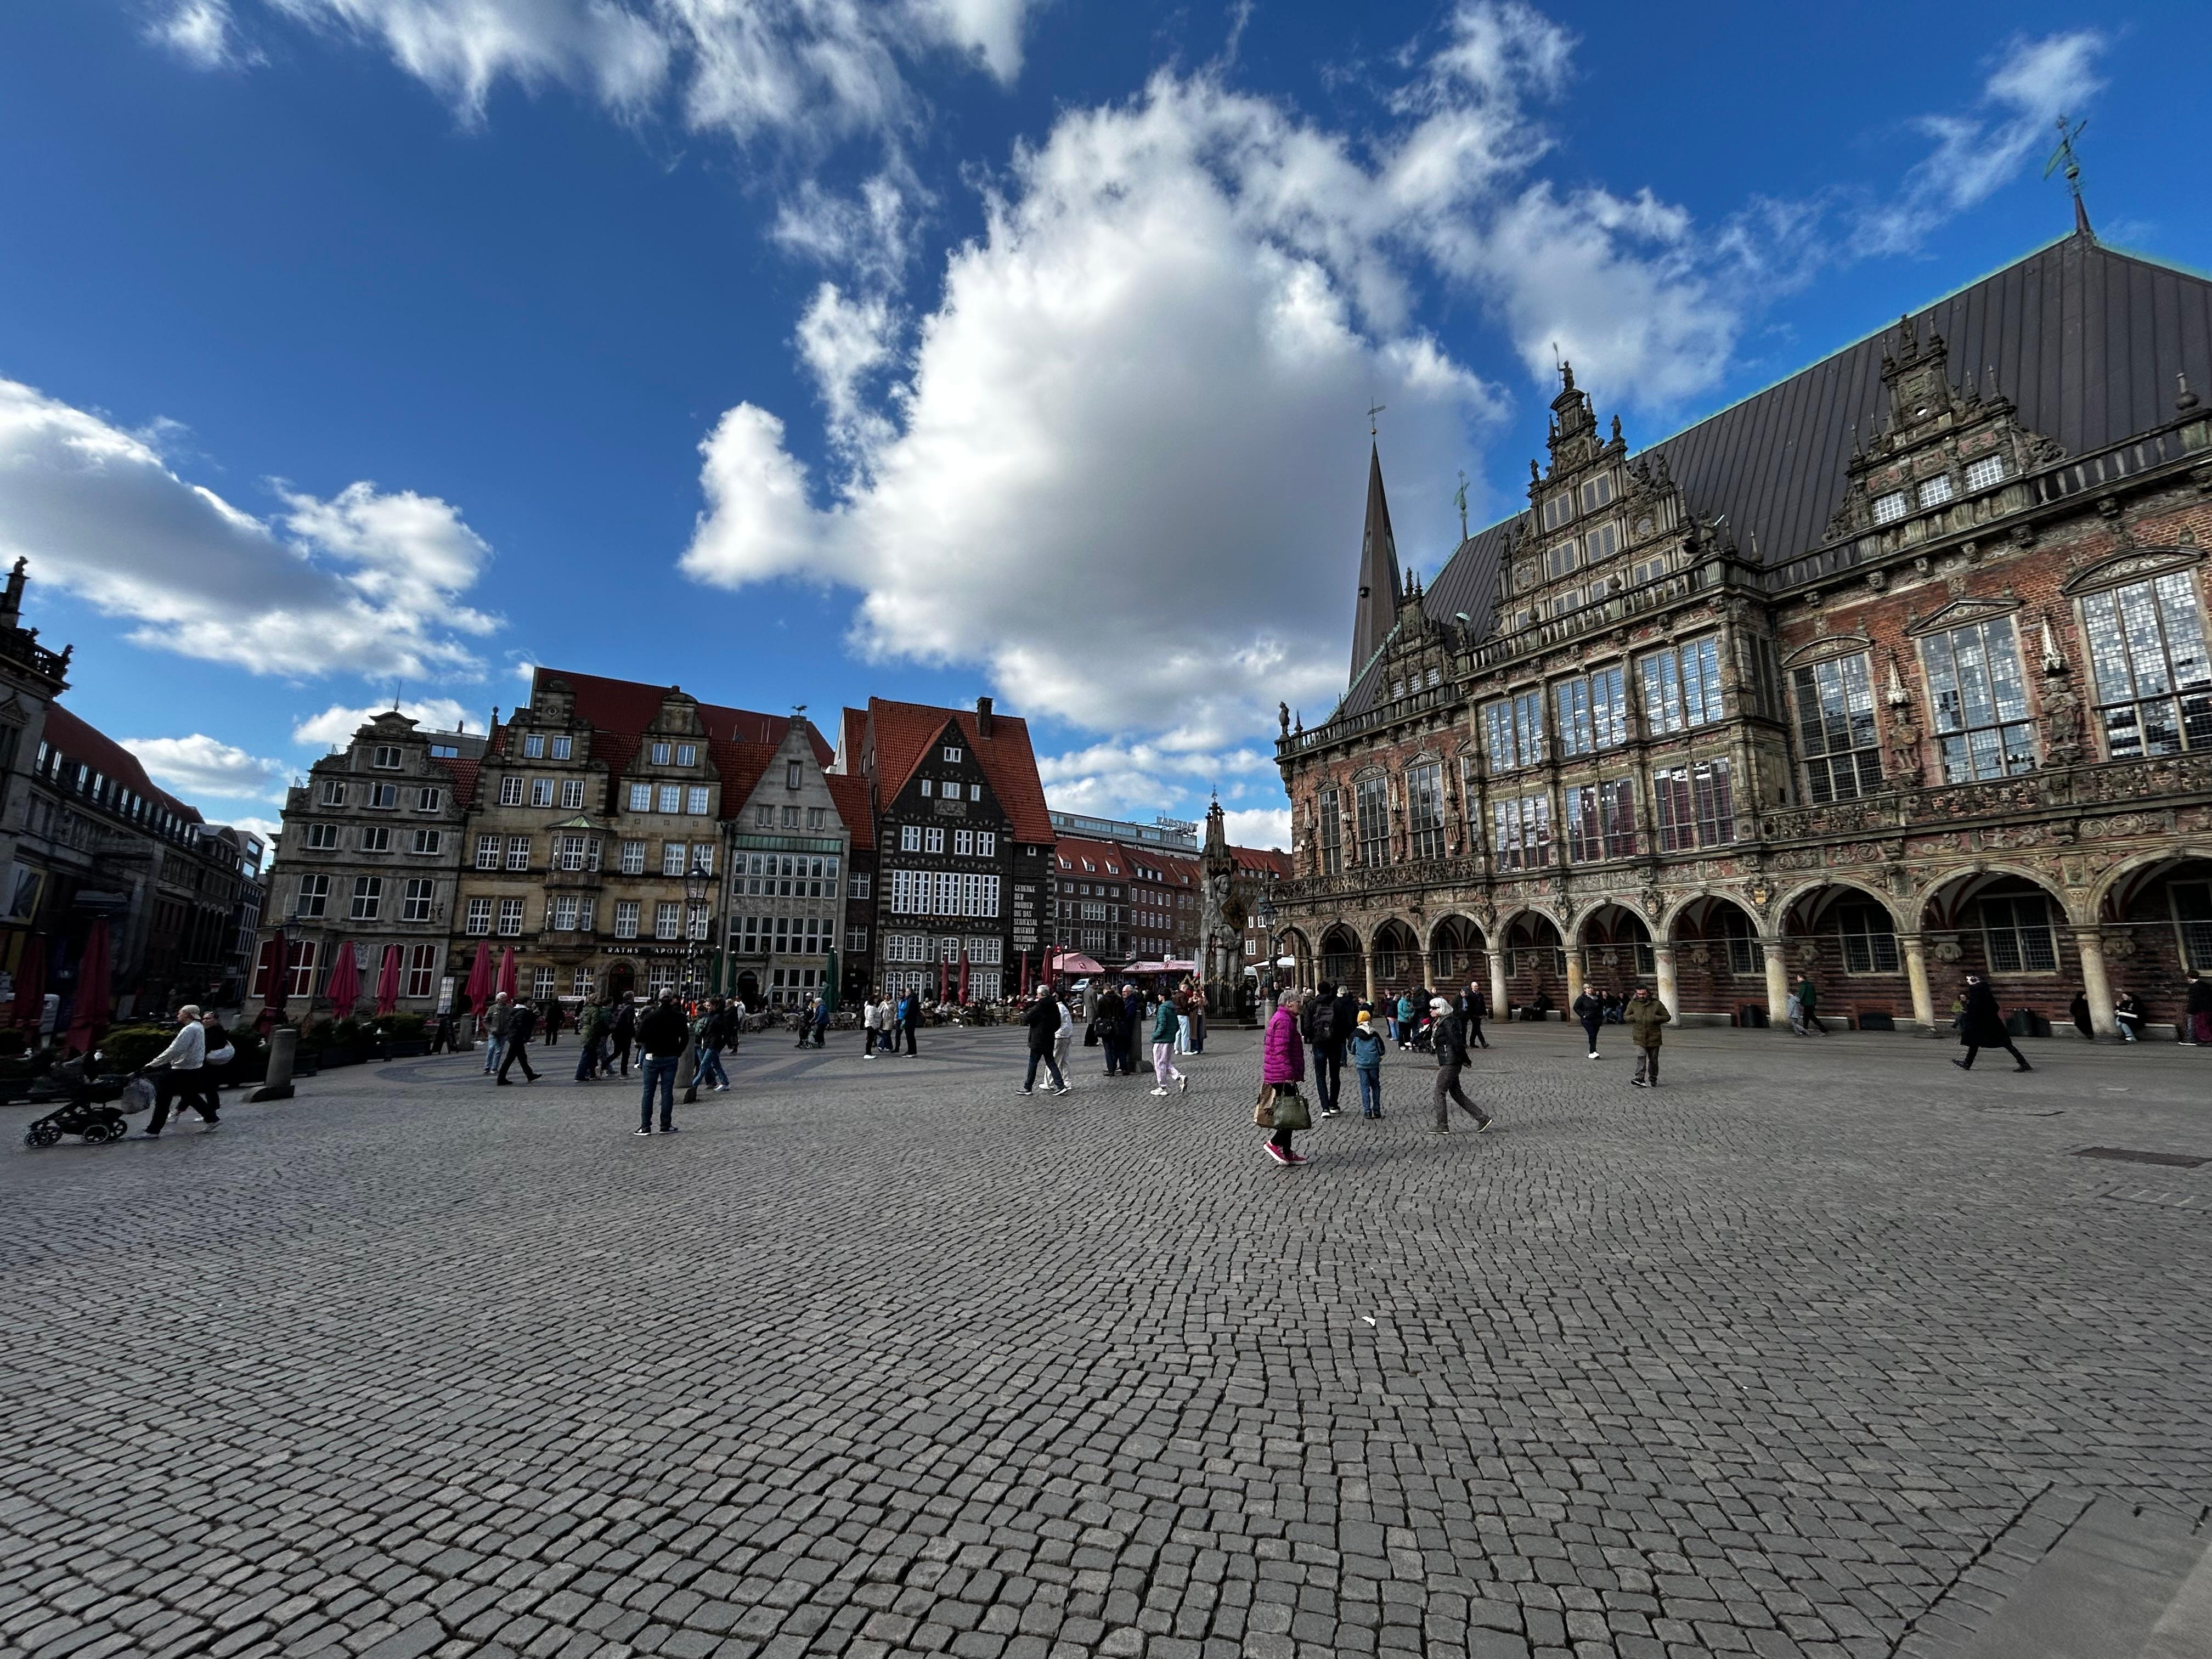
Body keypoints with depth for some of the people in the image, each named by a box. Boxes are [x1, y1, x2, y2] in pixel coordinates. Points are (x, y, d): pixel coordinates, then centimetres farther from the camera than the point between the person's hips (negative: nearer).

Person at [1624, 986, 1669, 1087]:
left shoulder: (1657, 1003, -2)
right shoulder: (1633, 1003, 1)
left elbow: (1667, 1017, 3)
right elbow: (1625, 1017, 10)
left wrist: (1656, 1019, -14)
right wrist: (1633, 1017, -12)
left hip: (1654, 1037, 1)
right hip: (1639, 1036, -1)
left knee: (1653, 1059, 12)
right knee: (1641, 1057, -15)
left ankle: (1653, 1080, 27)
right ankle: (1640, 1079, -16)